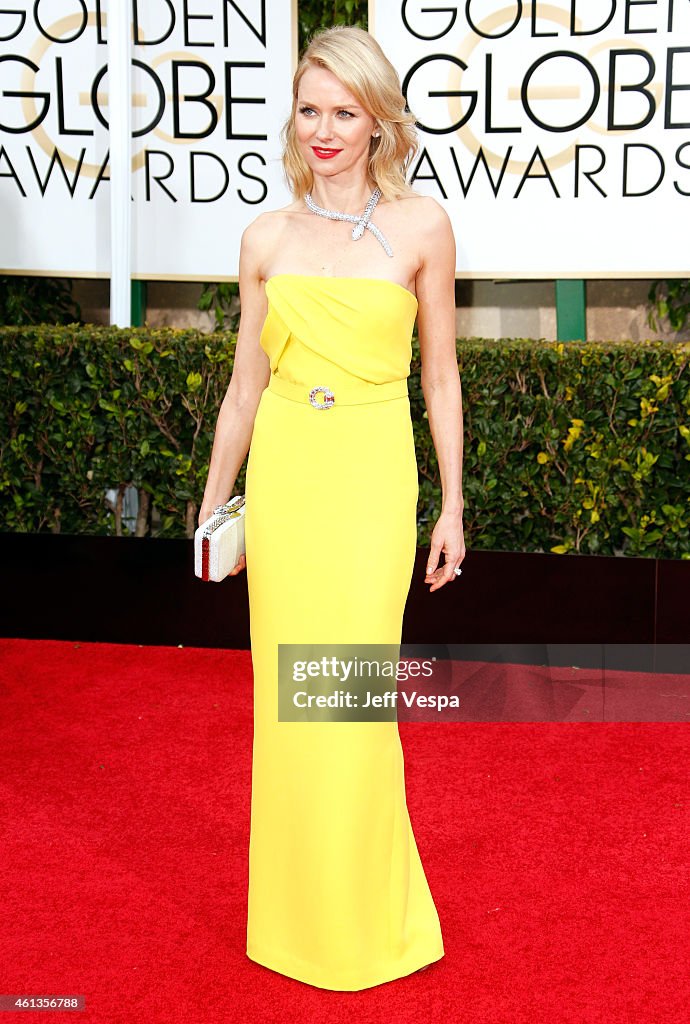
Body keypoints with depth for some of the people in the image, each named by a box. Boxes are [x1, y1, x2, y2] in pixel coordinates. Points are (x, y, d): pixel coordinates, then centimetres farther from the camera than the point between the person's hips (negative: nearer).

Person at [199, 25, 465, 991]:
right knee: (289, 696, 8)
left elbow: (440, 376, 3)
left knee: (355, 697, -3)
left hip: (372, 475, -2)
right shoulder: (267, 238, 5)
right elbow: (245, 385, 11)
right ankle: (294, 915, 25)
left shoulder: (420, 225, -1)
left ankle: (369, 919, 17)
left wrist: (451, 506, 2)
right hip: (282, 474, 3)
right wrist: (213, 504, 12)